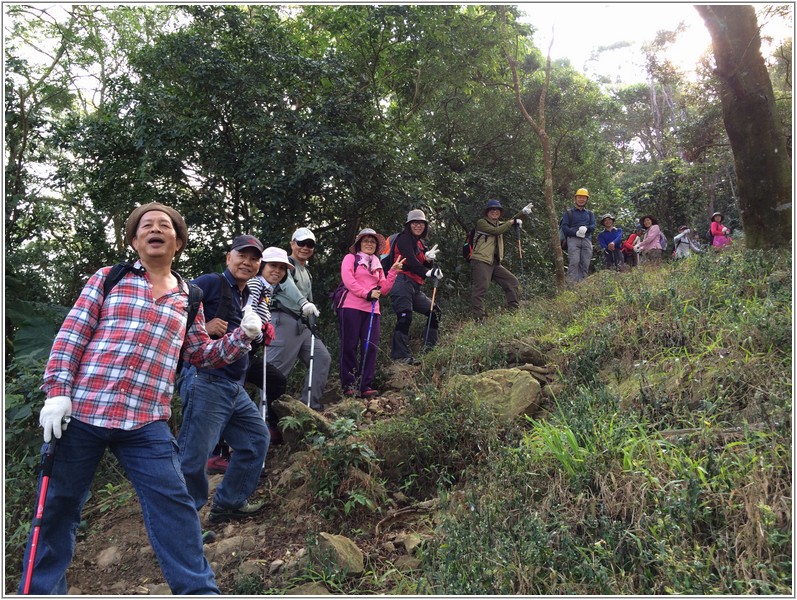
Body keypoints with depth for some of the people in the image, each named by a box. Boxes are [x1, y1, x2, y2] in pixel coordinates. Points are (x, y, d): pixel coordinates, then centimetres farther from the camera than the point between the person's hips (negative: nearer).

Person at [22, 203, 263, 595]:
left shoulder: (187, 299, 15)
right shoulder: (108, 278, 8)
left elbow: (202, 355, 17)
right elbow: (71, 335, 3)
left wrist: (242, 336, 2)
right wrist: (57, 392, -7)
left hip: (146, 423, 1)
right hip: (80, 412, -1)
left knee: (173, 504, -4)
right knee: (58, 507, 10)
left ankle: (198, 591, 7)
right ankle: (41, 590, 30)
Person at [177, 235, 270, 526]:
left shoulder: (249, 298, 19)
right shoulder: (211, 282, -6)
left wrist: (262, 336, 10)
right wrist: (202, 327, -21)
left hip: (235, 388, 9)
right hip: (206, 382, -9)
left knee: (257, 438, 15)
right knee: (193, 456, -6)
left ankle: (228, 502, 28)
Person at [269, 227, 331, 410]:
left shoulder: (307, 273, 25)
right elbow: (287, 284, -24)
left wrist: (312, 325, 17)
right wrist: (303, 303, -42)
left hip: (302, 325, 9)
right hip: (284, 321, -9)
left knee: (322, 357, 4)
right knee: (277, 368, -12)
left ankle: (310, 405, 6)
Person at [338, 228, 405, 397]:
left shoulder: (377, 265, 23)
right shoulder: (350, 258, 7)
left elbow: (384, 290, 15)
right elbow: (348, 280, -9)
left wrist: (393, 272, 5)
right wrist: (367, 293, -15)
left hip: (372, 310, 5)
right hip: (351, 307, -5)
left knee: (371, 347, -1)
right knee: (349, 346, -3)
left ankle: (366, 386, 1)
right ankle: (348, 385, 2)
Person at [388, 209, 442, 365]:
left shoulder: (421, 243, 24)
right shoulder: (404, 239, -2)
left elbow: (425, 266, 18)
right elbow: (410, 261, -18)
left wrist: (429, 258, -3)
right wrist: (428, 272, -25)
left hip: (414, 287, 9)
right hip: (402, 282, -9)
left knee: (435, 311, 10)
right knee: (404, 317, -18)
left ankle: (430, 348, 9)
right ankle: (401, 355, -21)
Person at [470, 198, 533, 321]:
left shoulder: (498, 224, 22)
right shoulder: (481, 222, -2)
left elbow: (513, 222, 12)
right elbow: (496, 231, -16)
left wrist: (523, 213, -5)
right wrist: (511, 222, -7)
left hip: (495, 263, 8)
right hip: (481, 261, -8)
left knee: (512, 281, 8)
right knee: (480, 288, -13)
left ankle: (514, 309, 16)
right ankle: (478, 318, -11)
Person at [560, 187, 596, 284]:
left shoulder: (589, 213, 25)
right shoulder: (569, 212, 15)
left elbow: (593, 226, 10)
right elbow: (564, 227, 2)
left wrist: (586, 228, -14)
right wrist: (576, 232, -15)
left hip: (587, 240, 3)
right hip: (573, 239, -3)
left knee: (585, 264, -5)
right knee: (574, 263, -17)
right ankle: (571, 284, -22)